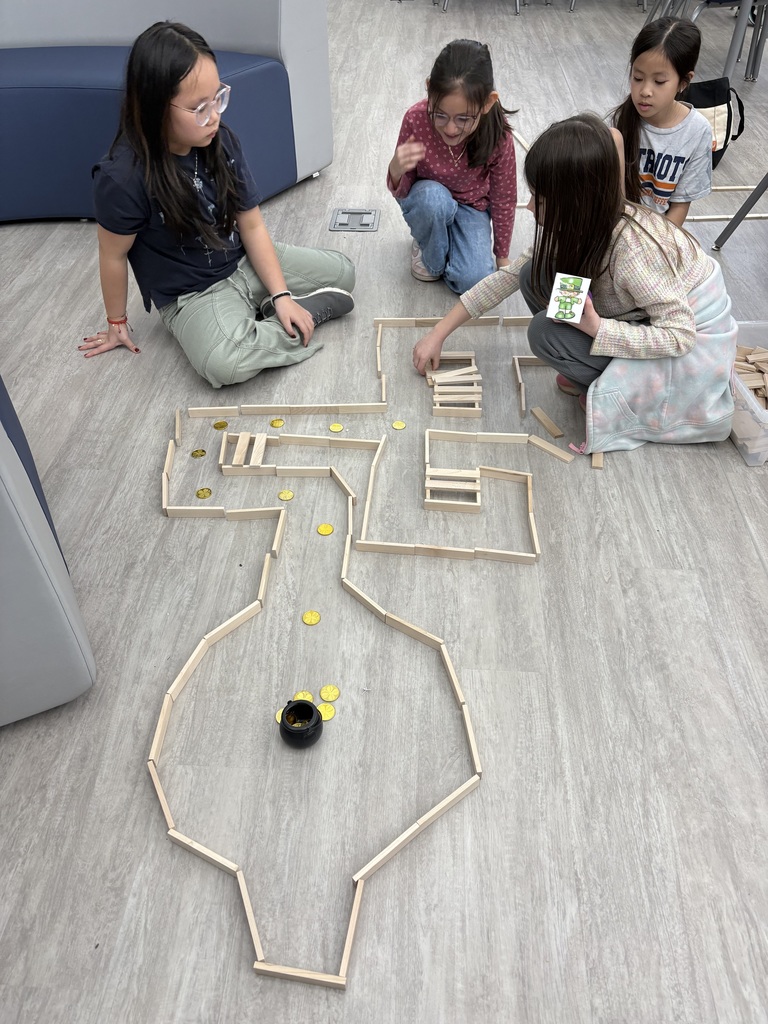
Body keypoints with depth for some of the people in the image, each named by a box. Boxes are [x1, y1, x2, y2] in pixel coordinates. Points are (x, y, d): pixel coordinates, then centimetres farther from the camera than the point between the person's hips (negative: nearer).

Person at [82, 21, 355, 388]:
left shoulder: (221, 141, -10)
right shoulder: (121, 177, -25)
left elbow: (252, 225, -4)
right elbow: (113, 256, -11)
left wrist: (281, 294, -12)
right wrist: (117, 322, 3)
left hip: (245, 263, 5)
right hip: (191, 296, -5)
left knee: (343, 272, 6)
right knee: (225, 363, -35)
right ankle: (310, 310, -12)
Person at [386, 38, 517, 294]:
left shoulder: (498, 136, -27)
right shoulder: (416, 119, -28)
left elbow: (504, 199, -12)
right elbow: (400, 191, -17)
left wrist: (502, 255, -2)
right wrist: (396, 170, -41)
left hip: (471, 206, 0)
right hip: (425, 199, 0)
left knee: (474, 281, -21)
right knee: (433, 197, -37)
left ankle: (451, 238, 13)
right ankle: (430, 255, -5)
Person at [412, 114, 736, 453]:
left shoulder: (632, 247, -34)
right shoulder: (575, 225, -11)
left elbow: (680, 335, -29)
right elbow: (510, 275, -3)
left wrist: (595, 327, -37)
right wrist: (438, 334, -3)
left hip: (693, 343, -7)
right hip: (642, 313, 7)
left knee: (546, 332, -24)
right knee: (536, 275, -10)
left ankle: (625, 392, 0)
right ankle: (598, 375, 2)